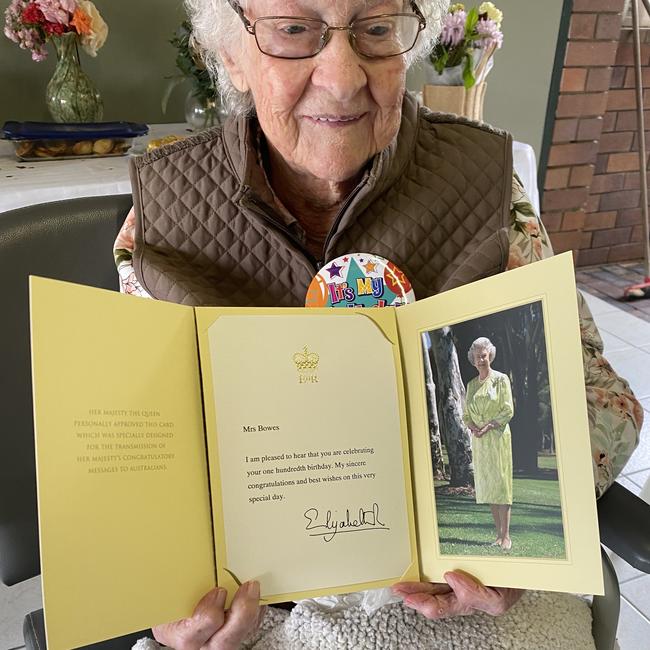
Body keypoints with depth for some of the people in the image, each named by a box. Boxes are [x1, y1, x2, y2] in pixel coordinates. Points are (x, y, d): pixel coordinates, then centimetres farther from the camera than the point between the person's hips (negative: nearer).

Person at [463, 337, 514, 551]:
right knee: (487, 485, 6)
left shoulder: (501, 379, -2)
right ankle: (499, 533, 13)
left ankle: (506, 536, -2)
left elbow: (508, 411, -8)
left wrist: (487, 426, -16)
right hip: (478, 440, 5)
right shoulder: (471, 384, 13)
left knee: (500, 483, -7)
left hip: (497, 436, -5)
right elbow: (466, 414, 13)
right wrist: (472, 427, -7)